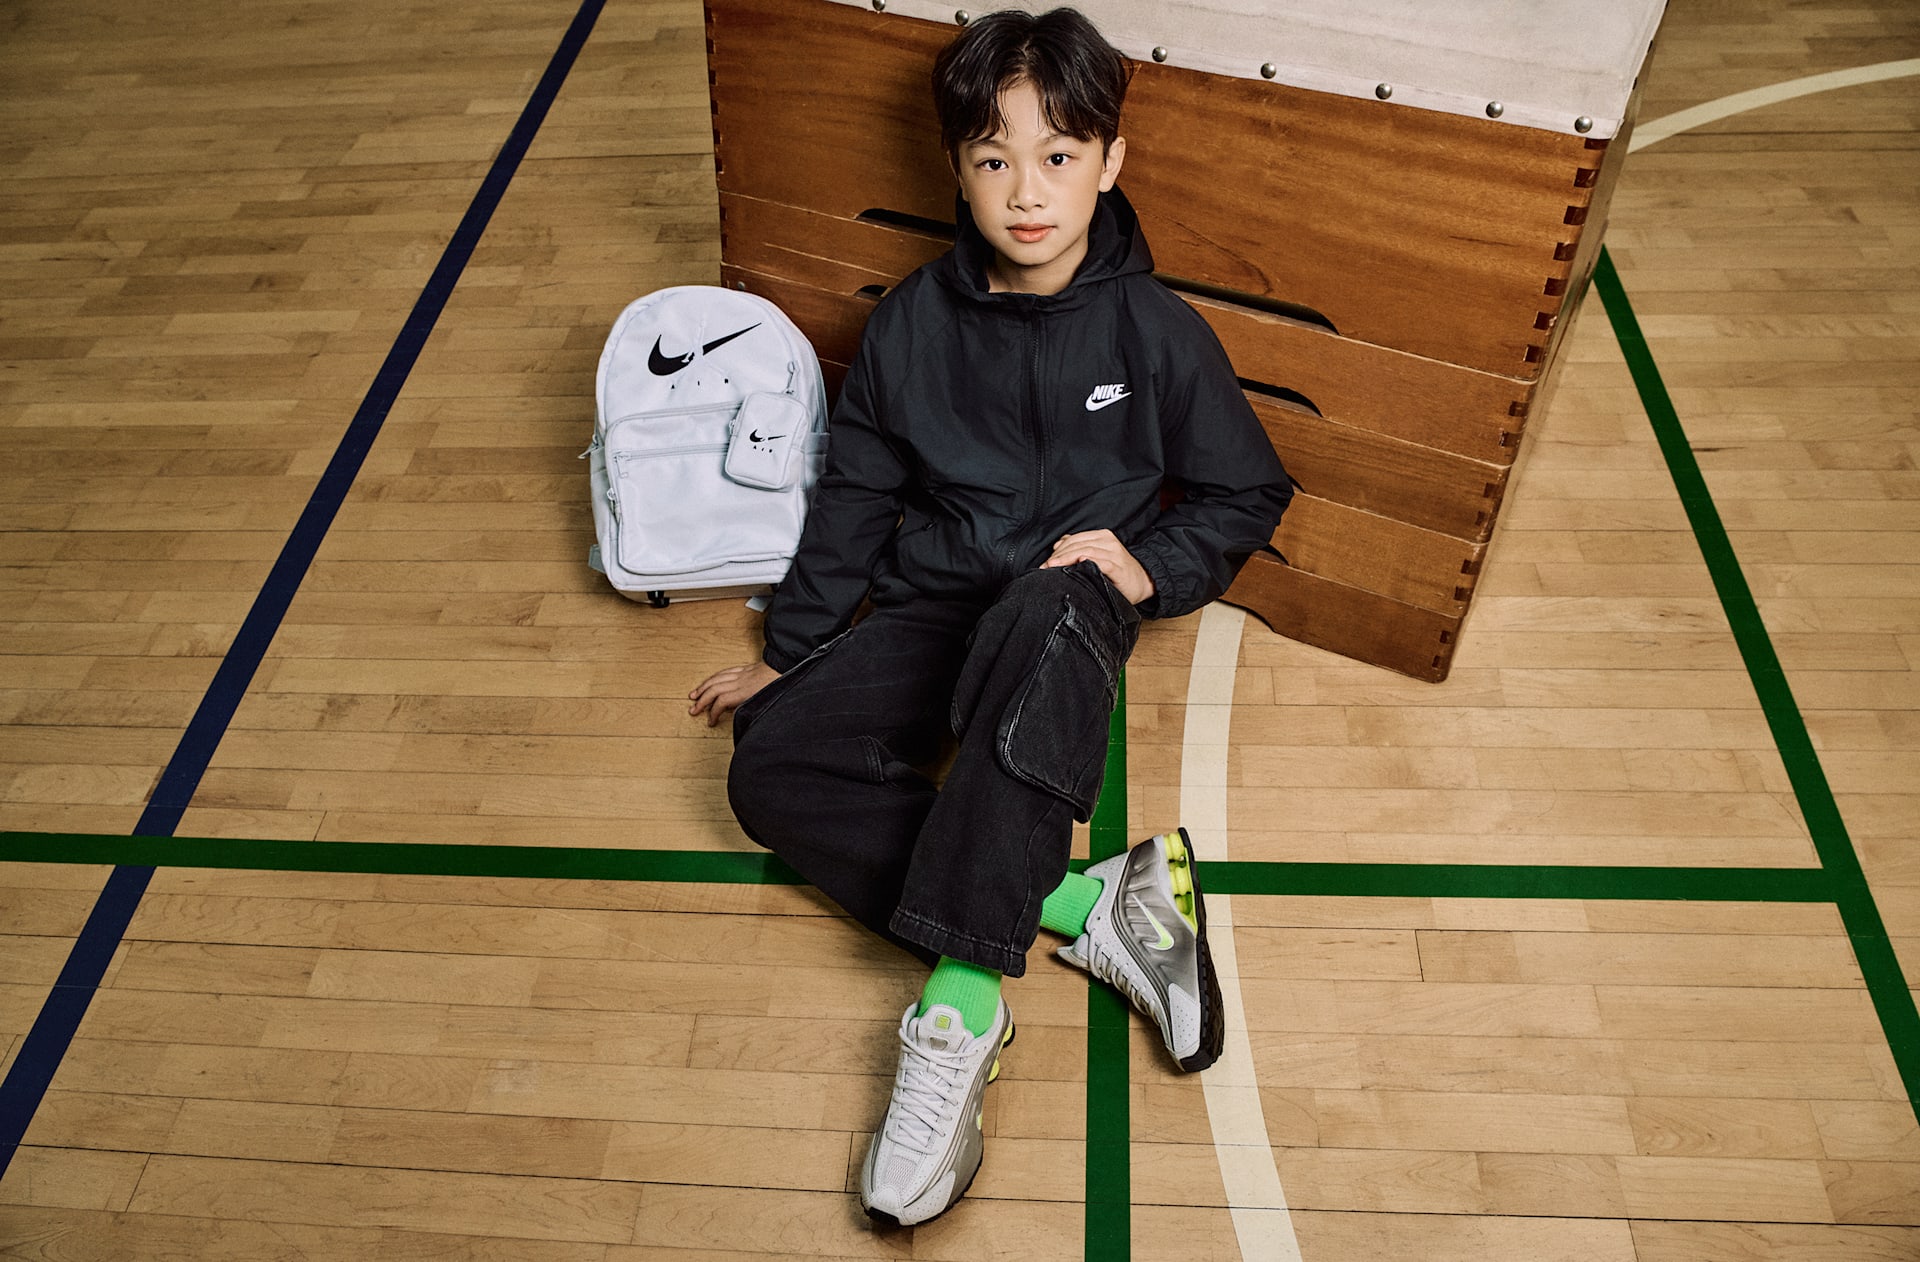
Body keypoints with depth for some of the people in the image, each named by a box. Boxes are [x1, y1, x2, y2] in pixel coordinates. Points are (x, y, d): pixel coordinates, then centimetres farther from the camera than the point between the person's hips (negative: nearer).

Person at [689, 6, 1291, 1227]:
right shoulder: (912, 323, 3)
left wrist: (1150, 566, -11)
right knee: (771, 766, -21)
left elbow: (1248, 495, 8)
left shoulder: (1157, 333, -3)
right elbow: (854, 499, 11)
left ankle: (962, 998, -39)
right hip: (931, 612, 4)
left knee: (1043, 614, -41)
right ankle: (1086, 906, -26)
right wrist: (788, 654, 12)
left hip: (1074, 605, -3)